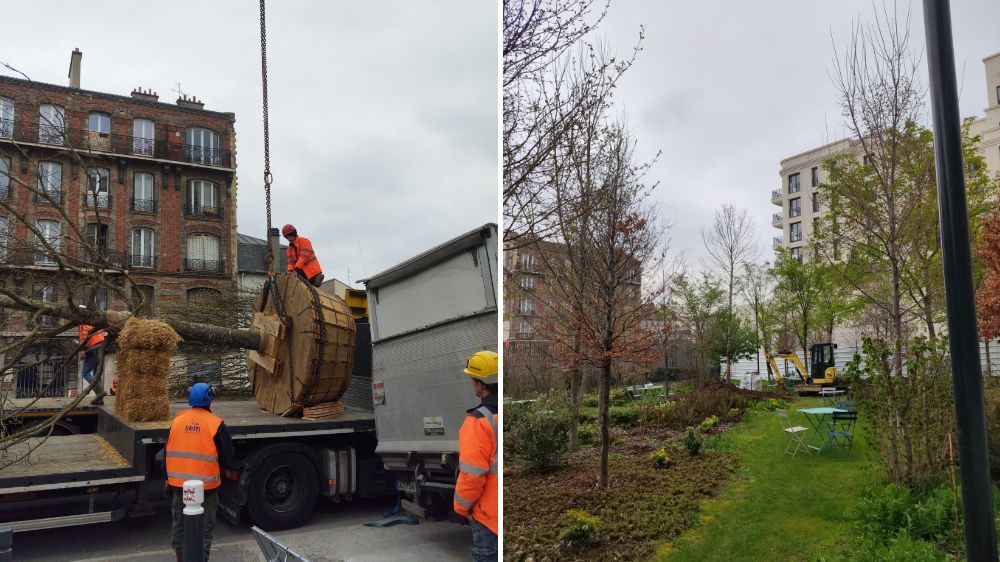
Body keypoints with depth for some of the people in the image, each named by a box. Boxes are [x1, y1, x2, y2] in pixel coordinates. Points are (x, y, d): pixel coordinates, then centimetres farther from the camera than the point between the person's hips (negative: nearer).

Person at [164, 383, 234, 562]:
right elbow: (227, 457, -9)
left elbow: (168, 454, 7)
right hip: (206, 485, -4)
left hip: (178, 484, 4)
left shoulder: (177, 421, -1)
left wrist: (168, 480, 17)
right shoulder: (216, 424, -13)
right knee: (204, 528, 8)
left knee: (179, 524, 18)